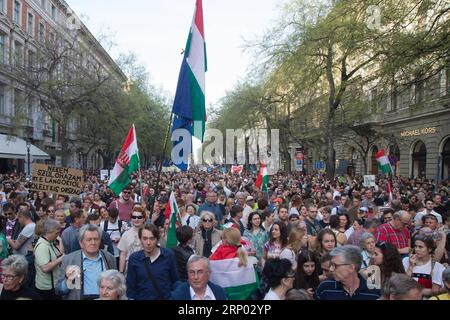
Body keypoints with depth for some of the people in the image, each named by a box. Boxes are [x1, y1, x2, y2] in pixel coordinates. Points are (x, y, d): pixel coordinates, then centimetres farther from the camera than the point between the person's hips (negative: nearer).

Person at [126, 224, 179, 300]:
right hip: (141, 297, 1)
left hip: (166, 297, 0)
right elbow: (130, 286, 0)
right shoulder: (133, 258, -8)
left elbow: (175, 281, -1)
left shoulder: (169, 255, -10)